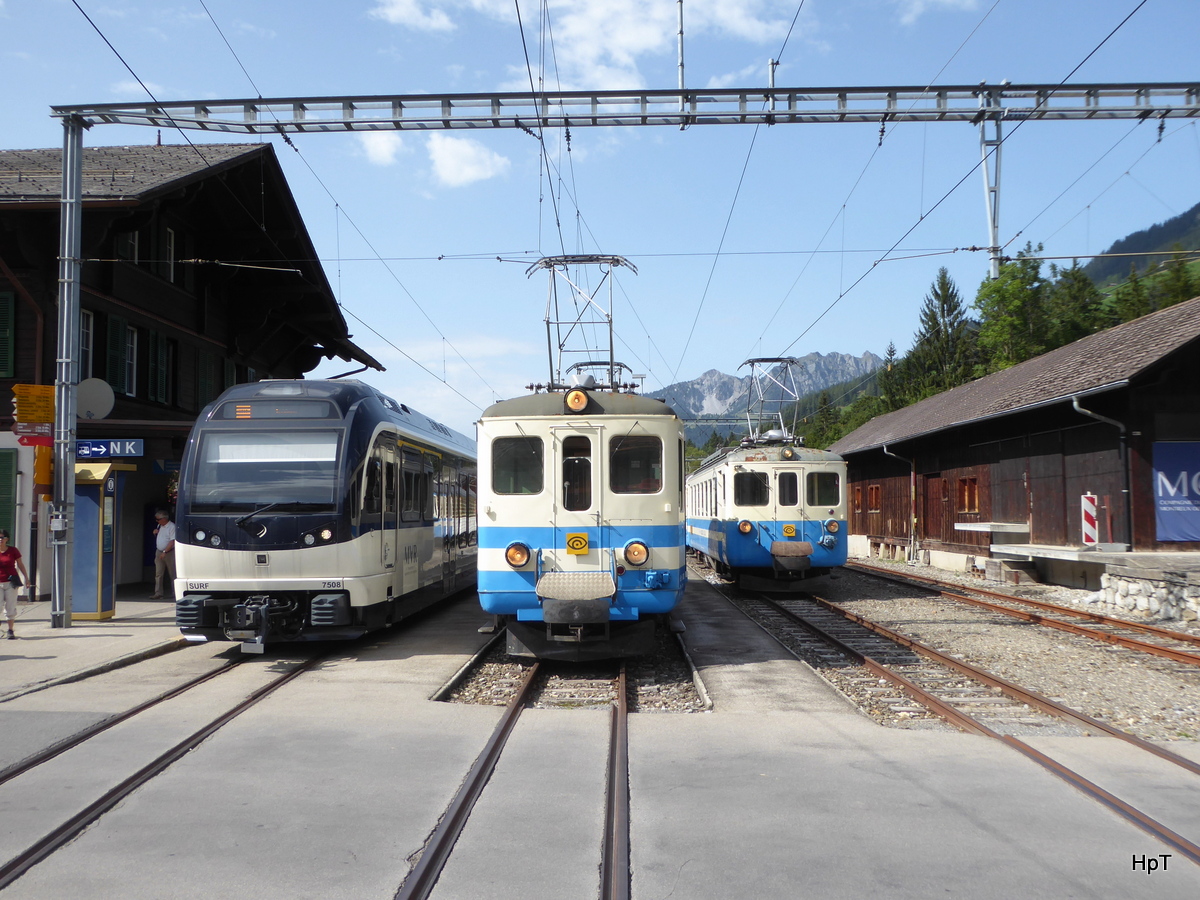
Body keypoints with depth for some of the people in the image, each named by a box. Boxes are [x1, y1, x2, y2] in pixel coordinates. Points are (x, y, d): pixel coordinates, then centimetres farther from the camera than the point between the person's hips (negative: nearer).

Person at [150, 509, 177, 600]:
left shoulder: (172, 527, -14)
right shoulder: (160, 526, 11)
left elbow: (172, 542, -19)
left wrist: (165, 552, -22)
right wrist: (155, 533, 4)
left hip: (169, 552, -7)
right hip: (159, 552, 7)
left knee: (173, 574, 3)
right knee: (158, 574, 1)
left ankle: (174, 593, 12)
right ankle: (158, 593, 1)